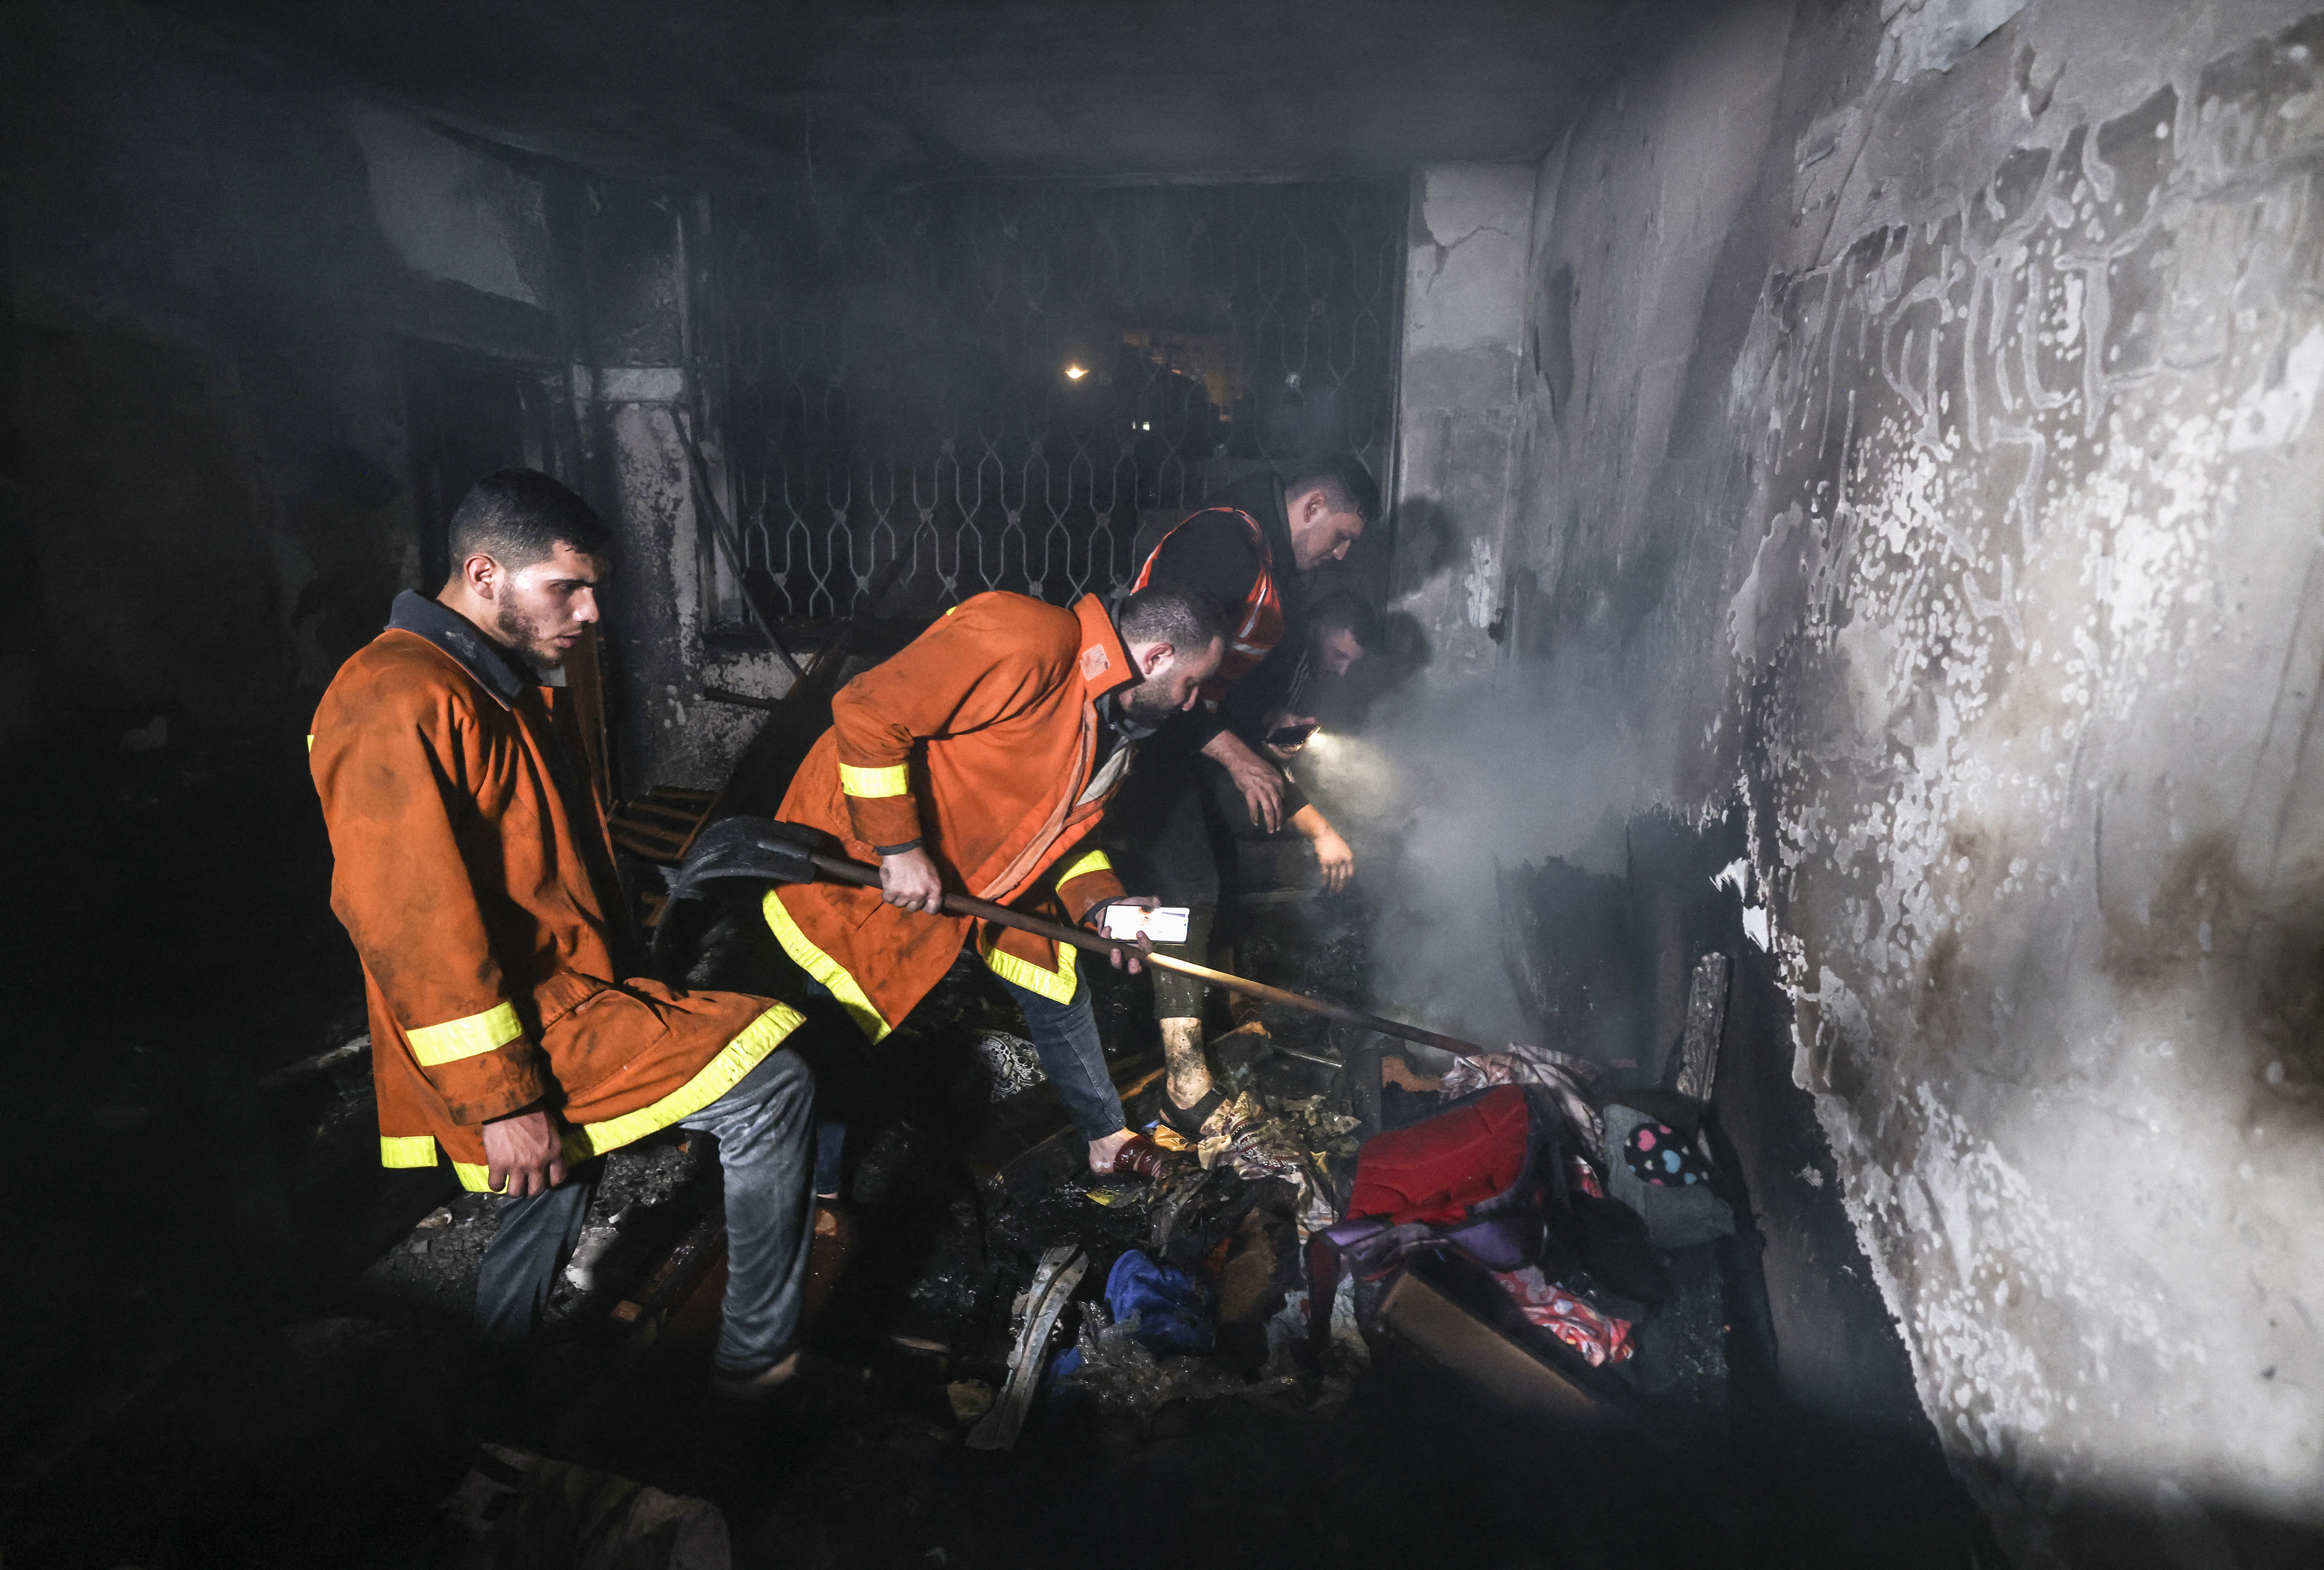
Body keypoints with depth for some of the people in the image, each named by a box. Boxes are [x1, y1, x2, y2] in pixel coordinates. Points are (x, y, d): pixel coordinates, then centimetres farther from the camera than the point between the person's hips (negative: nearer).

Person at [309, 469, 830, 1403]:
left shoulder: (510, 686, 14)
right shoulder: (401, 705, -20)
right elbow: (414, 930, -24)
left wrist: (613, 993, 25)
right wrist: (502, 1101, -22)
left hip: (563, 999, 10)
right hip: (519, 1036, -10)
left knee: (555, 1195, 26)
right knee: (769, 1084, -16)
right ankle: (760, 1362, -1)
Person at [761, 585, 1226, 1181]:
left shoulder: (1115, 719, 2)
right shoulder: (1025, 642, -30)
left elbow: (1061, 821, 11)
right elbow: (868, 712, -31)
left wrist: (1099, 903, -7)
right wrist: (900, 848, -28)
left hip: (979, 865, 9)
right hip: (863, 858, -8)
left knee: (1058, 987, 13)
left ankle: (1108, 1141, 34)